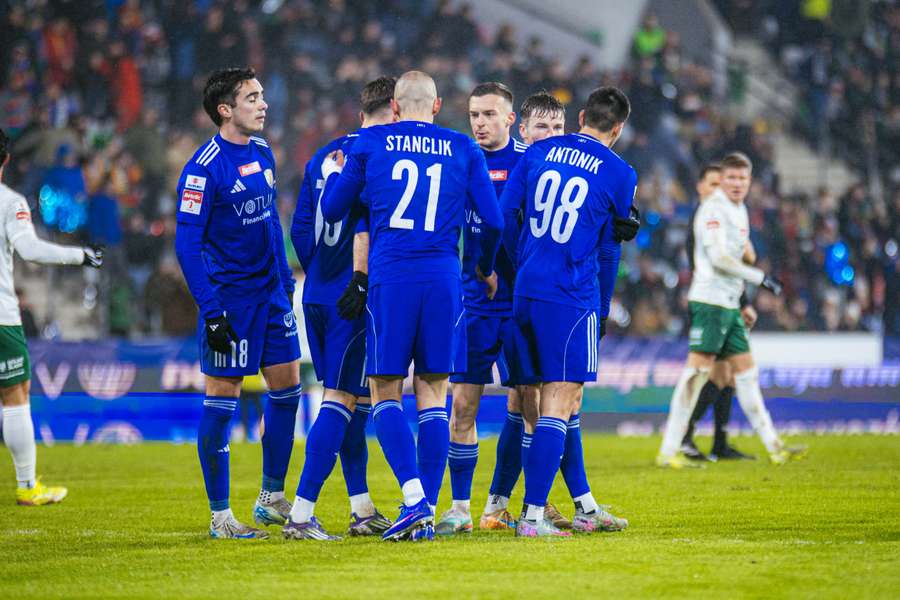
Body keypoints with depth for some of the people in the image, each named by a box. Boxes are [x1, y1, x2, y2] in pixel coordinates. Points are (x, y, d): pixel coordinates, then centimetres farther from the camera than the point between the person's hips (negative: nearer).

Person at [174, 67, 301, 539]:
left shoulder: (262, 153, 8)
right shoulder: (204, 168, -15)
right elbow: (187, 243, -16)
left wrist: (285, 279, 18)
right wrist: (211, 312, -19)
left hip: (270, 293, 8)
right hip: (229, 297, -8)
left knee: (287, 386, 10)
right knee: (221, 399, -2)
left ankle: (272, 499, 23)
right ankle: (220, 516, 4)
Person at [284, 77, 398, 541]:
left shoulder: (321, 158, 15)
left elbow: (300, 228, 17)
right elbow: (365, 223, -21)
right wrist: (360, 280, -22)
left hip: (317, 296, 8)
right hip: (352, 300, -8)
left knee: (353, 399, 16)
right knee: (343, 401, -7)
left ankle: (361, 510, 20)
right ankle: (301, 514, -13)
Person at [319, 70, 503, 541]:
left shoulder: (369, 144, 7)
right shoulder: (463, 150, 9)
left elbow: (332, 210, 14)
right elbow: (492, 220, 9)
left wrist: (332, 174, 36)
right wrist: (486, 269, 27)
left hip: (390, 278, -1)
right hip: (443, 279, 1)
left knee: (385, 392, 4)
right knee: (432, 395, 6)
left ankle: (414, 496, -15)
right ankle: (426, 513, 3)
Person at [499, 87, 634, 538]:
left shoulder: (538, 152, 9)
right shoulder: (619, 174, 0)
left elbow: (505, 214, 6)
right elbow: (608, 251, 8)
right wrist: (602, 313, 17)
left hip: (524, 294, 5)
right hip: (572, 298, -5)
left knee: (562, 400, 14)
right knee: (559, 404, -5)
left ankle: (585, 508, 22)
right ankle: (532, 516, -12)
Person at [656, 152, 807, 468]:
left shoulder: (739, 210, 18)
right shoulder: (713, 208, -11)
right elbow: (718, 257, -19)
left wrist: (743, 305, 22)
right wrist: (760, 277, -15)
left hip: (729, 305, 9)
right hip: (709, 300, -9)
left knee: (746, 371, 11)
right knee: (697, 371, -13)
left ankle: (774, 447, 16)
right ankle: (668, 451, -12)